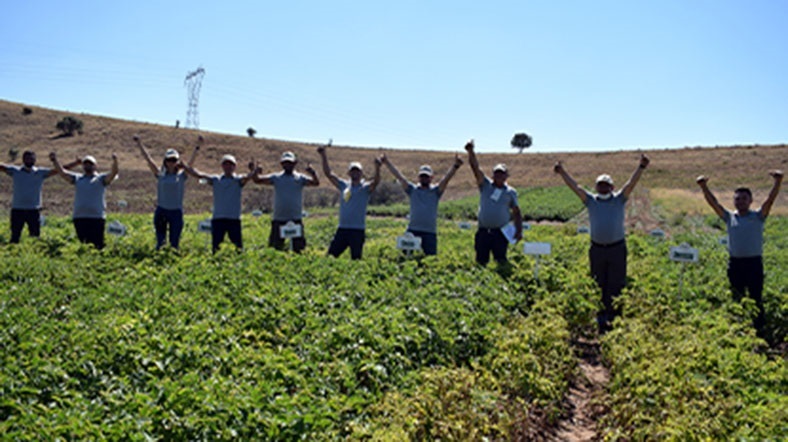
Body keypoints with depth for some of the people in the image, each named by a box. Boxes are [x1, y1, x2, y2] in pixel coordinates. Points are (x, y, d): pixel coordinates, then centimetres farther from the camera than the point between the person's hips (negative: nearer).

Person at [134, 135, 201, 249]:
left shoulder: (182, 175, 3)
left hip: (176, 211, -1)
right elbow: (148, 158, 3)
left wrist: (198, 146, -15)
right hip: (161, 211, 1)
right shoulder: (160, 174, 5)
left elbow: (192, 161, -6)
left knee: (174, 242, 5)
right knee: (160, 242, 3)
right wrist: (139, 144, 0)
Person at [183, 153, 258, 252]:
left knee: (238, 247, -1)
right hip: (217, 219, 2)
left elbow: (247, 177, -17)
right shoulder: (215, 180, 10)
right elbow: (199, 175, 0)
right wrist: (184, 166, -14)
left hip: (234, 219, -2)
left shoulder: (238, 180, 5)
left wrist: (253, 172, -41)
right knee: (216, 247, 5)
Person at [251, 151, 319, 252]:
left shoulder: (300, 178, 4)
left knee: (298, 248, 5)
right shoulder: (276, 177, 6)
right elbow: (258, 180, -3)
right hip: (278, 220, 1)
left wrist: (313, 173, -30)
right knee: (276, 248, 7)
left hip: (296, 220, -1)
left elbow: (316, 183, -10)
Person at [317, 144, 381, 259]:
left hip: (357, 230, -4)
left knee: (356, 259, -1)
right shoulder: (344, 185, 12)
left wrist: (377, 168, -37)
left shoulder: (365, 188, 0)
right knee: (330, 256, 4)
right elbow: (328, 173, 10)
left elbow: (376, 181, -20)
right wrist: (323, 156, 3)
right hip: (342, 228, 4)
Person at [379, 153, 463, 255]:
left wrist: (455, 166, -19)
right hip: (412, 231, 1)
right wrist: (387, 162, 0)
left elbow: (446, 179, -5)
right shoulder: (412, 190, 12)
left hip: (430, 232, -1)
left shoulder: (435, 191, 9)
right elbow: (399, 176, 6)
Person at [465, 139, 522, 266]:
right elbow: (475, 168, -4)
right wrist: (471, 152, -18)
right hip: (483, 231, 1)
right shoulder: (485, 185, 8)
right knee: (481, 261, 2)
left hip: (501, 232, -1)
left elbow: (517, 213, 12)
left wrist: (519, 230, 1)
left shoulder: (511, 192, 9)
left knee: (501, 261, -5)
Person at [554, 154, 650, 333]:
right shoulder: (591, 200, 6)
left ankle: (613, 317, 9)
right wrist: (562, 172, -10)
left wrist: (641, 167, -20)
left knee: (616, 285, 2)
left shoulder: (619, 199, 4)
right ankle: (600, 317, 20)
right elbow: (575, 186, -1)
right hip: (597, 249, 1)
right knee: (599, 285, 9)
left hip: (617, 248, -1)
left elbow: (631, 184, -8)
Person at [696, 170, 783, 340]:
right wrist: (704, 187, -14)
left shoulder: (758, 216, 3)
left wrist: (778, 182, -24)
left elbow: (770, 199, -10)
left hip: (754, 262, -2)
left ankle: (760, 331, 11)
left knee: (756, 299, 3)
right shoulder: (729, 217, 7)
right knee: (737, 300, 11)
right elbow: (713, 202, -1)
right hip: (735, 263, 2)